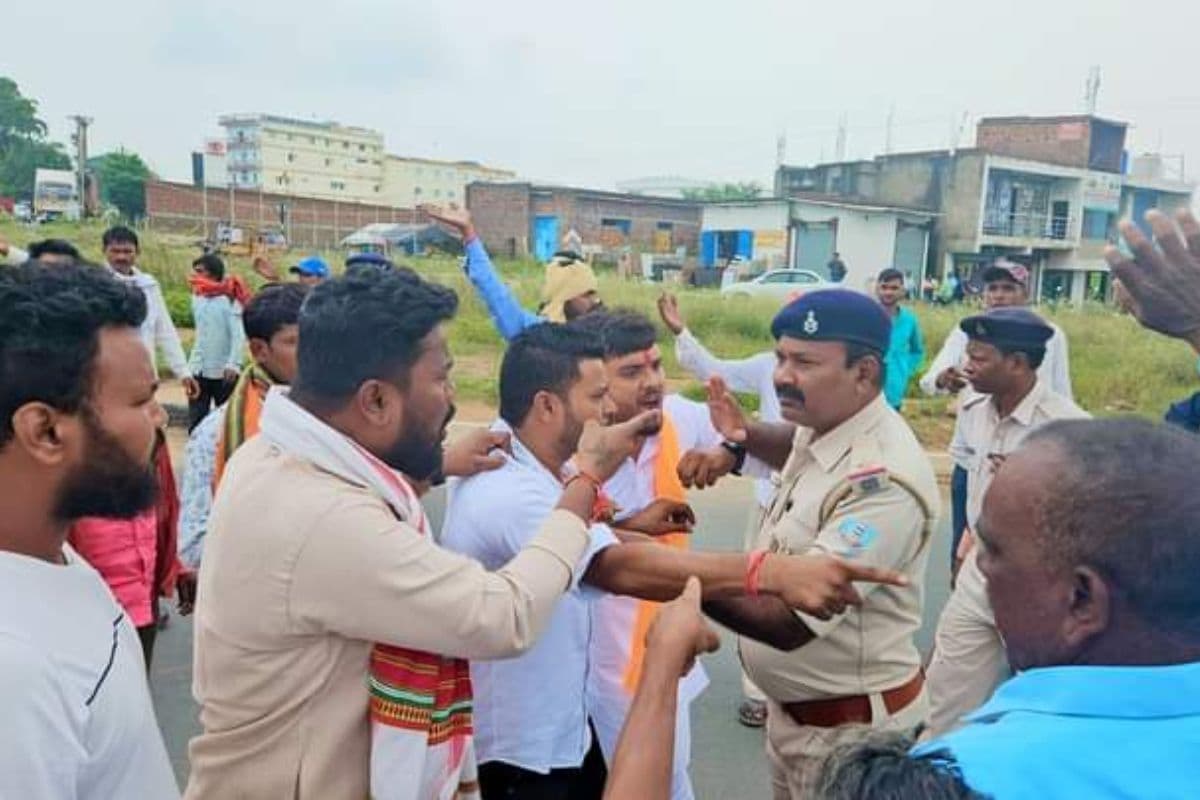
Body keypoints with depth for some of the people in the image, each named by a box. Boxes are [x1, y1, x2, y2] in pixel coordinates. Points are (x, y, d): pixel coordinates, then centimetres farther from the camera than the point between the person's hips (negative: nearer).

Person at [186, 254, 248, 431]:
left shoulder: (230, 299, -12)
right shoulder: (197, 296, 6)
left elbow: (238, 334, -17)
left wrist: (233, 364, -24)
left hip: (224, 370, -5)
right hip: (198, 368, 5)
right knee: (195, 420, 4)